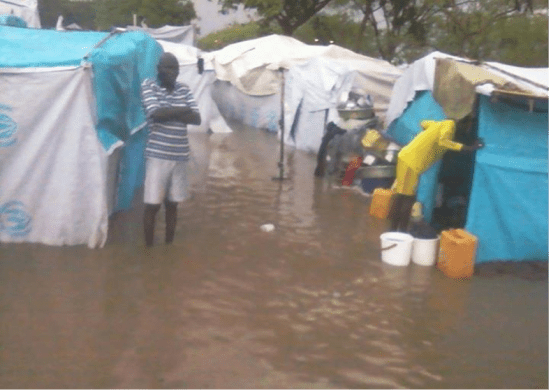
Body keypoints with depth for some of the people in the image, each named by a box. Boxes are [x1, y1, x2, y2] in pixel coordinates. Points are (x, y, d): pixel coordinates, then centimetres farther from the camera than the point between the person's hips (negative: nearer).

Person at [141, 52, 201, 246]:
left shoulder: (184, 89, 9)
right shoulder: (148, 85, -3)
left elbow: (197, 119, -1)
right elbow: (156, 114, -18)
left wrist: (168, 114, -12)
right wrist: (182, 110, -6)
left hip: (180, 156, 4)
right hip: (157, 155, -4)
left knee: (172, 204, 12)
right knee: (152, 205, -1)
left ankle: (169, 245, 24)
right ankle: (149, 247, 14)